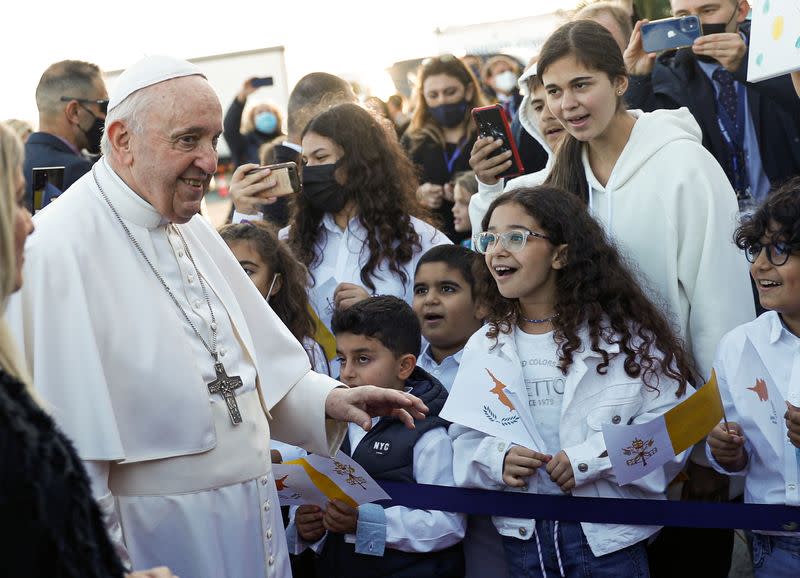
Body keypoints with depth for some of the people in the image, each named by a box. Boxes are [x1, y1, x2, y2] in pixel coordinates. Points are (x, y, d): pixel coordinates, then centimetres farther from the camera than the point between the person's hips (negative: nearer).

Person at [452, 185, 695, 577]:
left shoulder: (623, 334, -5)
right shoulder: (484, 345, 9)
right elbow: (464, 438, 6)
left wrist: (590, 459, -21)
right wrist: (497, 459, -15)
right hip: (523, 533, 4)